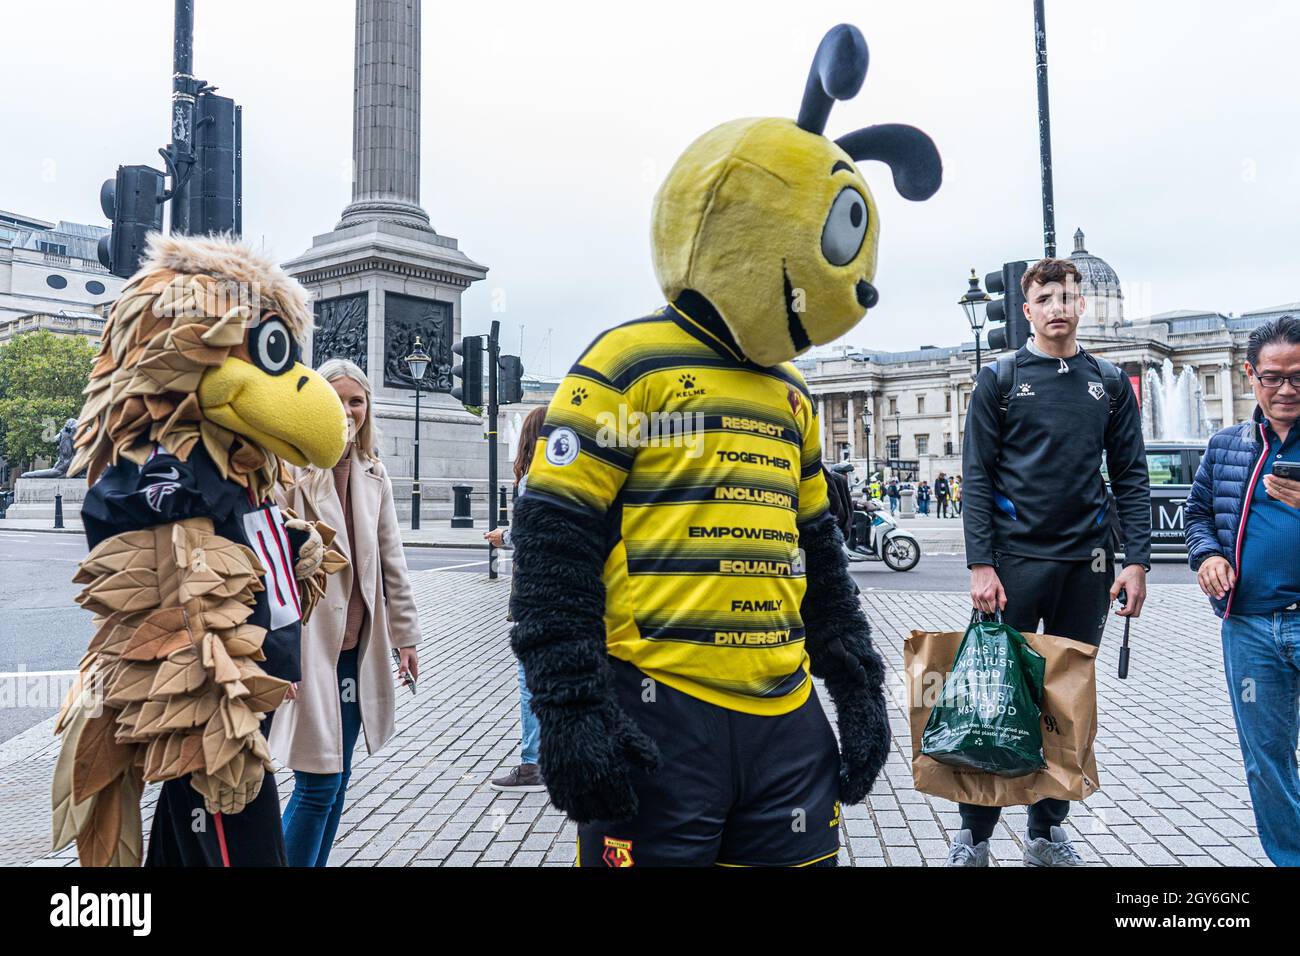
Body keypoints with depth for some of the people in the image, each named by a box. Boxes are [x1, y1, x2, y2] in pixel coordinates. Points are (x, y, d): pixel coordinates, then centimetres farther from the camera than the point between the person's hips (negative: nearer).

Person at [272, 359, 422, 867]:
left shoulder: (374, 476, 9)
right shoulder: (290, 470, -9)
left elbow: (391, 562, 13)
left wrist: (405, 636, 13)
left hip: (356, 649, 6)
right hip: (306, 648, -6)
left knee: (336, 779, 15)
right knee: (317, 786, -4)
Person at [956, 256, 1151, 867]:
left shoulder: (1110, 384, 11)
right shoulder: (999, 379, 2)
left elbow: (1130, 476, 8)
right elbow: (977, 476, -3)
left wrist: (1136, 560, -2)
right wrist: (981, 564, -12)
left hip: (1086, 563, 3)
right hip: (1016, 559, -3)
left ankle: (1048, 831, 24)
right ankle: (974, 835, 12)